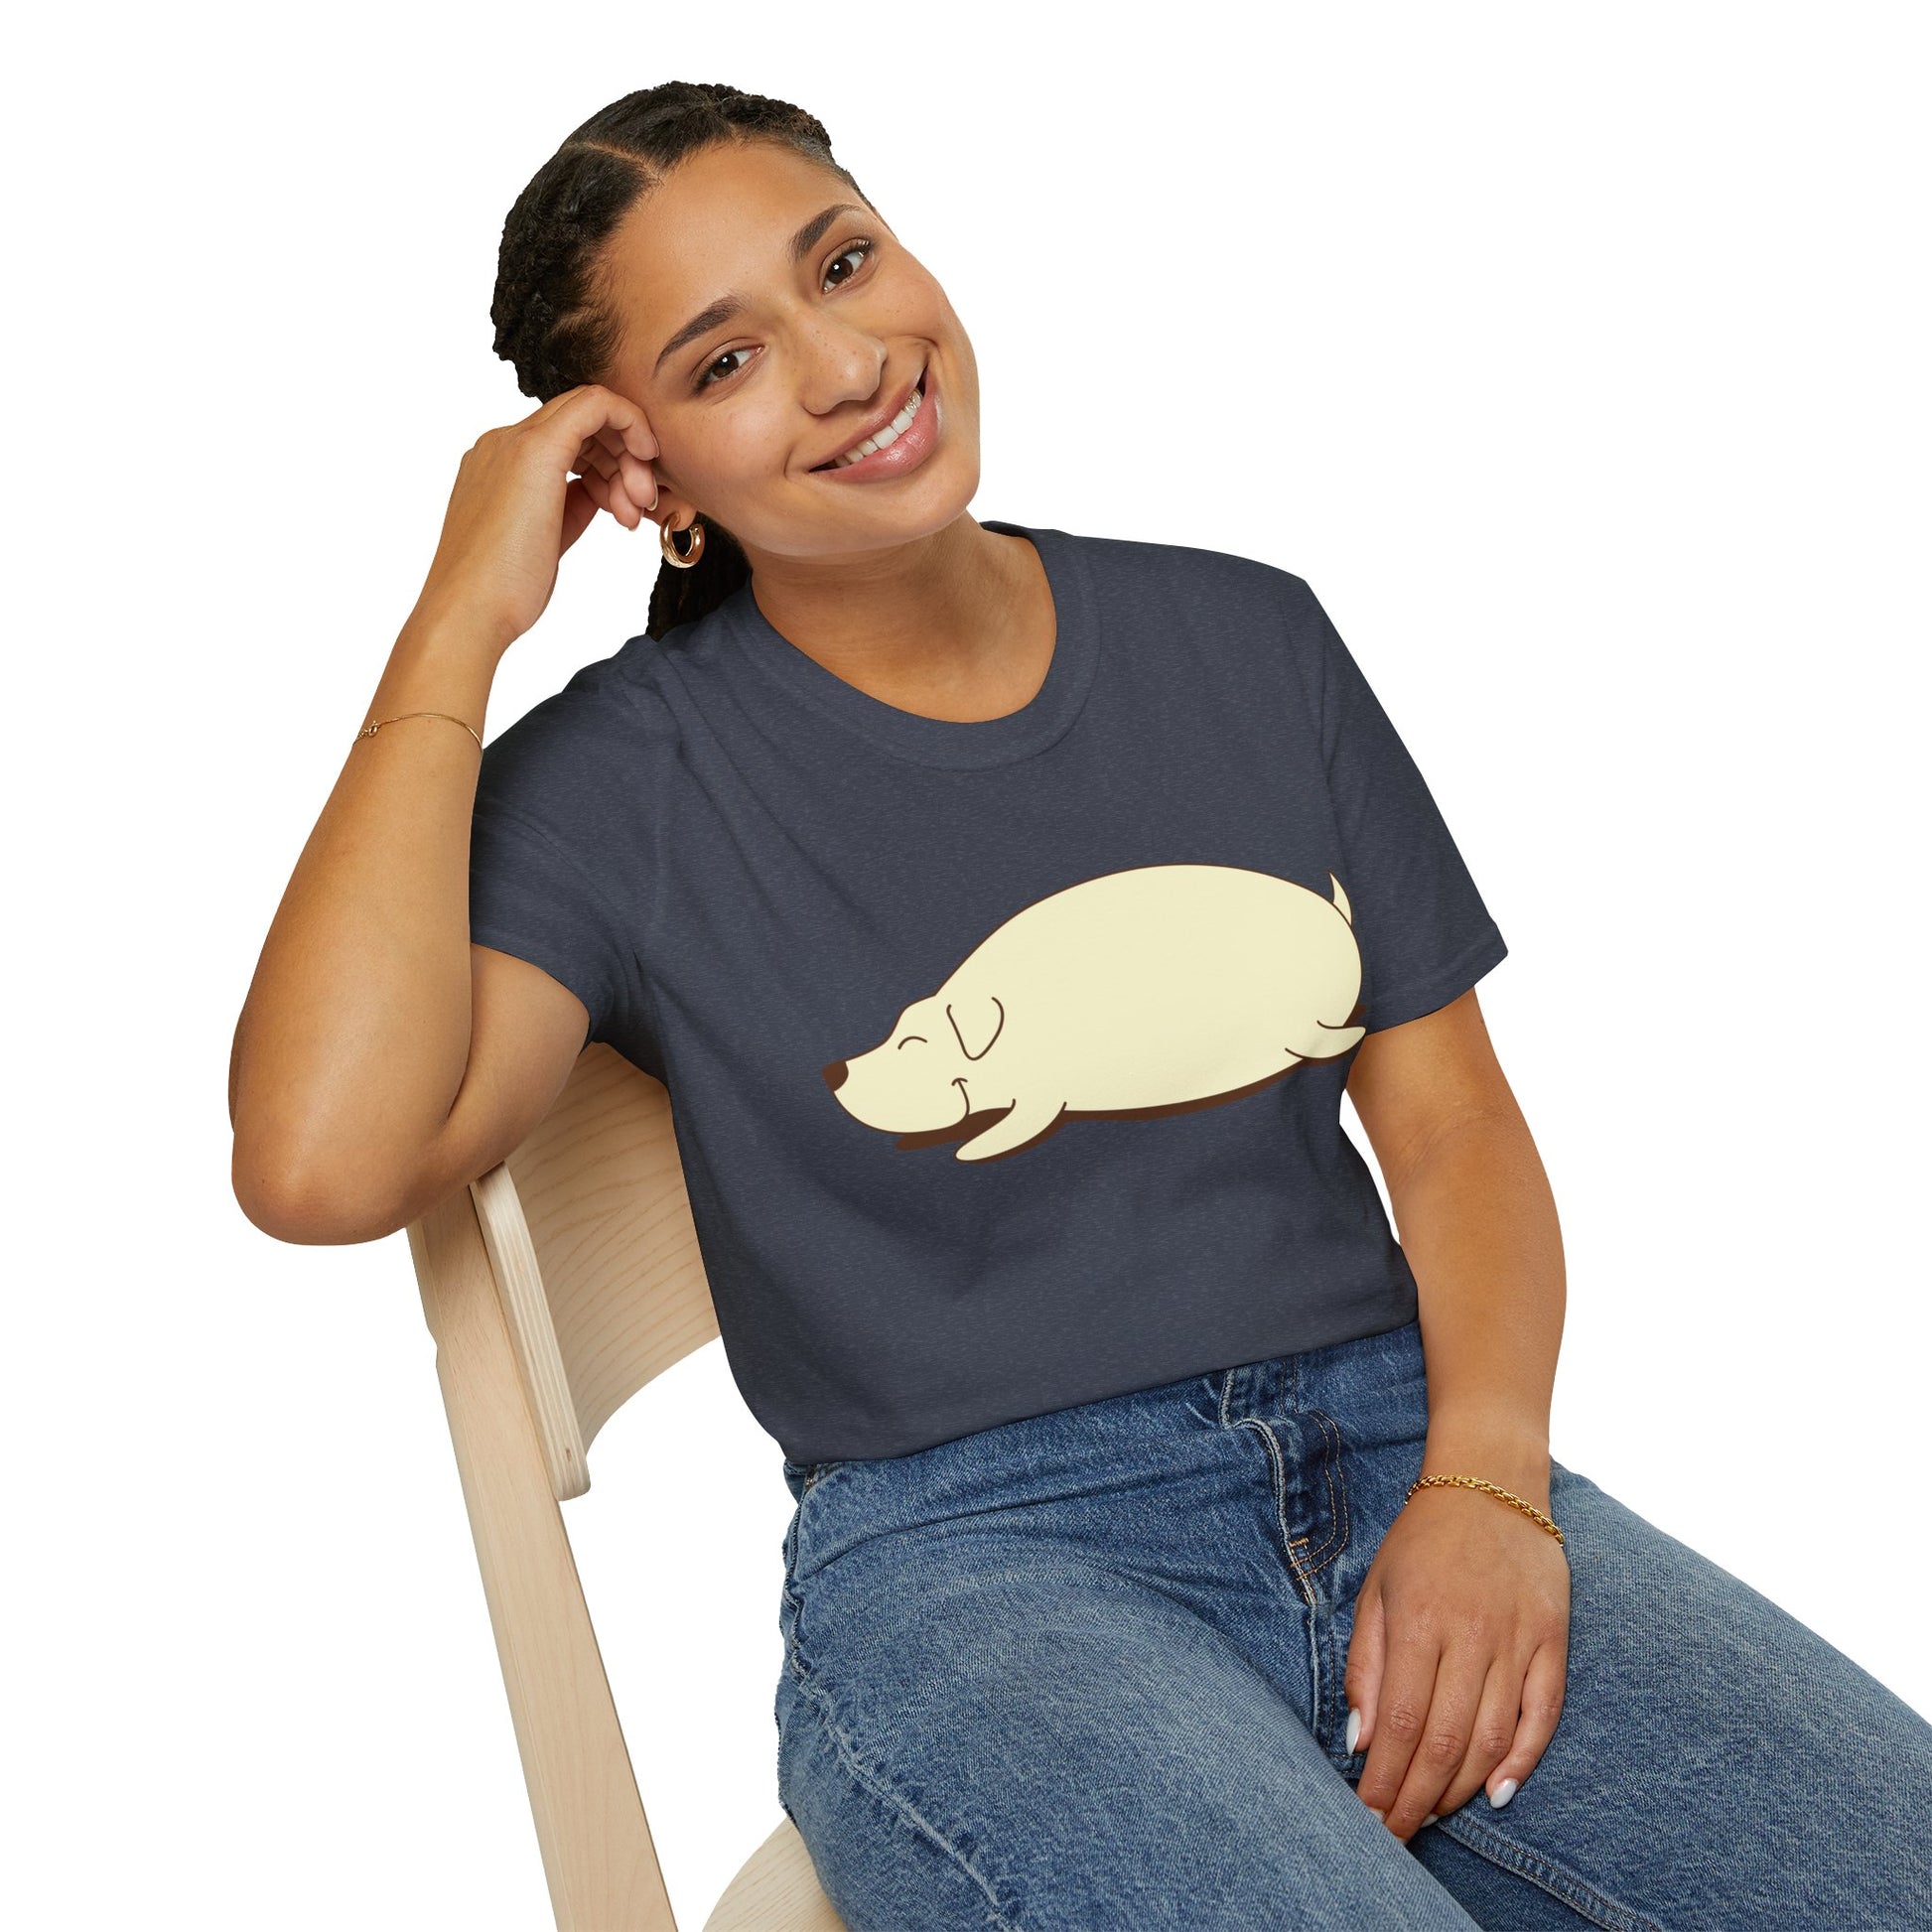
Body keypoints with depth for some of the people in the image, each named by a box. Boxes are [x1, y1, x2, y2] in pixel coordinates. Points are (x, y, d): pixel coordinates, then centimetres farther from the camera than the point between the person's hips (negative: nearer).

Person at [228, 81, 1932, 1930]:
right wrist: (460, 621, -10)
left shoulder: (1243, 635, 12)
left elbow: (1449, 1113, 11)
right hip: (969, 1556, -3)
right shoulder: (627, 778, 0)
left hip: (1397, 1454, 4)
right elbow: (322, 1163, -17)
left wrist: (1485, 1481, -8)